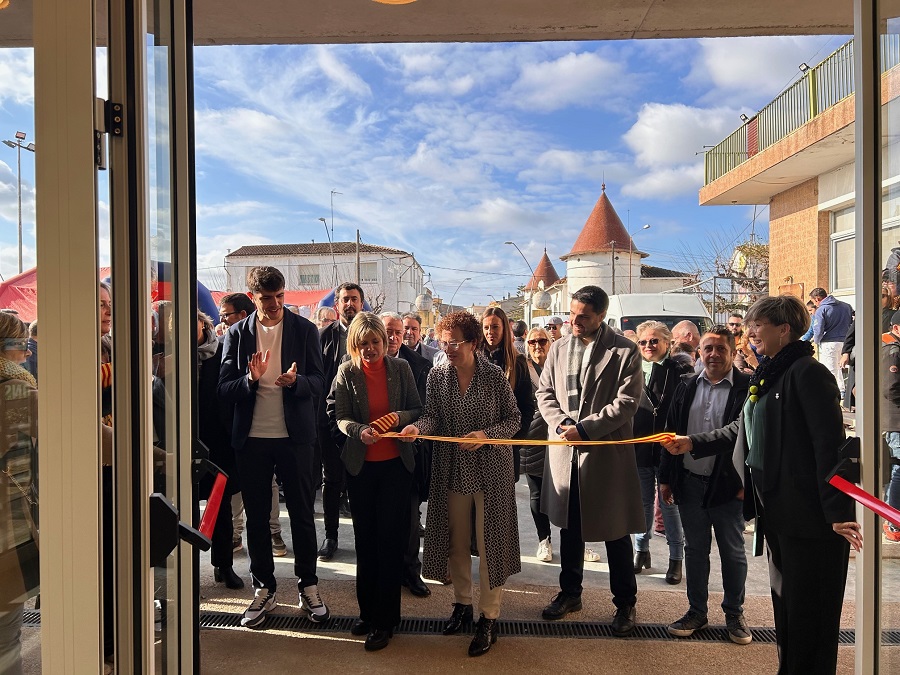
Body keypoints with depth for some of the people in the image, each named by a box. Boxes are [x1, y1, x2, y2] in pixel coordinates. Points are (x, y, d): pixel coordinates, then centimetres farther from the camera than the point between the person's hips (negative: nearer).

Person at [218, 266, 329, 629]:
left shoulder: (304, 329, 0)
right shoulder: (237, 333, 3)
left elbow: (319, 383, -2)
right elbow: (224, 389, 0)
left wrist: (295, 381, -23)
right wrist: (250, 380, -20)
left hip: (294, 435, -1)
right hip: (251, 438, 1)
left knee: (302, 514, 7)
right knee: (256, 517, 11)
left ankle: (308, 587, 23)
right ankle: (263, 589, 26)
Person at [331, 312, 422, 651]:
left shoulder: (400, 368, -2)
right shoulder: (346, 372, -3)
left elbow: (417, 410, 2)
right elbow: (340, 418, -5)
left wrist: (400, 416, -19)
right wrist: (360, 430, -25)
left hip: (395, 462, -1)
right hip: (360, 465, 1)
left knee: (389, 537, 0)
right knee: (365, 537, 12)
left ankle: (384, 621, 13)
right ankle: (367, 611, 29)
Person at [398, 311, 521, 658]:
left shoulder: (495, 376, -12)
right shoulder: (437, 375, -3)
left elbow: (514, 420, -7)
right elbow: (433, 416, -4)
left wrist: (485, 435, -22)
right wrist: (418, 427, -26)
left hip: (490, 469, -3)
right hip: (451, 469, 4)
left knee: (489, 541, 5)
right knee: (455, 540, 16)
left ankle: (489, 617, 20)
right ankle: (462, 602, 36)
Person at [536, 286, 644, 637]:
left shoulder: (625, 351, -7)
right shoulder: (559, 348, 8)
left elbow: (627, 402, -12)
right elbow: (545, 392, 9)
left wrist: (584, 427, -17)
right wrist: (561, 423, -9)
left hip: (608, 452, -4)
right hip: (565, 451, 4)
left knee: (616, 532, 7)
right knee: (569, 527, 16)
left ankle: (625, 603, 25)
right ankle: (570, 593, 34)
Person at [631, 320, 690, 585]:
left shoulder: (681, 372, -3)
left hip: (669, 450, -2)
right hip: (639, 448, 3)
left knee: (670, 504, 7)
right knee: (643, 502, 15)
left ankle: (676, 558, 21)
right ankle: (641, 550, 31)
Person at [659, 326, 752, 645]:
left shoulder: (747, 387, -8)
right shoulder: (687, 386, 5)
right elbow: (672, 432, 7)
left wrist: (748, 482, -12)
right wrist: (666, 478, 6)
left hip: (728, 486, -3)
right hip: (690, 483, 4)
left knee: (732, 552, 12)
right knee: (695, 550, 14)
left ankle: (734, 613, 30)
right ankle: (697, 611, 28)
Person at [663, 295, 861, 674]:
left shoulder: (808, 373, -15)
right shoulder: (767, 376, 14)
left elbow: (831, 444, -21)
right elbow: (743, 429, 23)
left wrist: (838, 511, -24)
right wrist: (694, 444, 15)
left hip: (811, 515, -10)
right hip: (778, 512, 10)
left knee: (810, 614, 2)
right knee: (785, 604, 19)